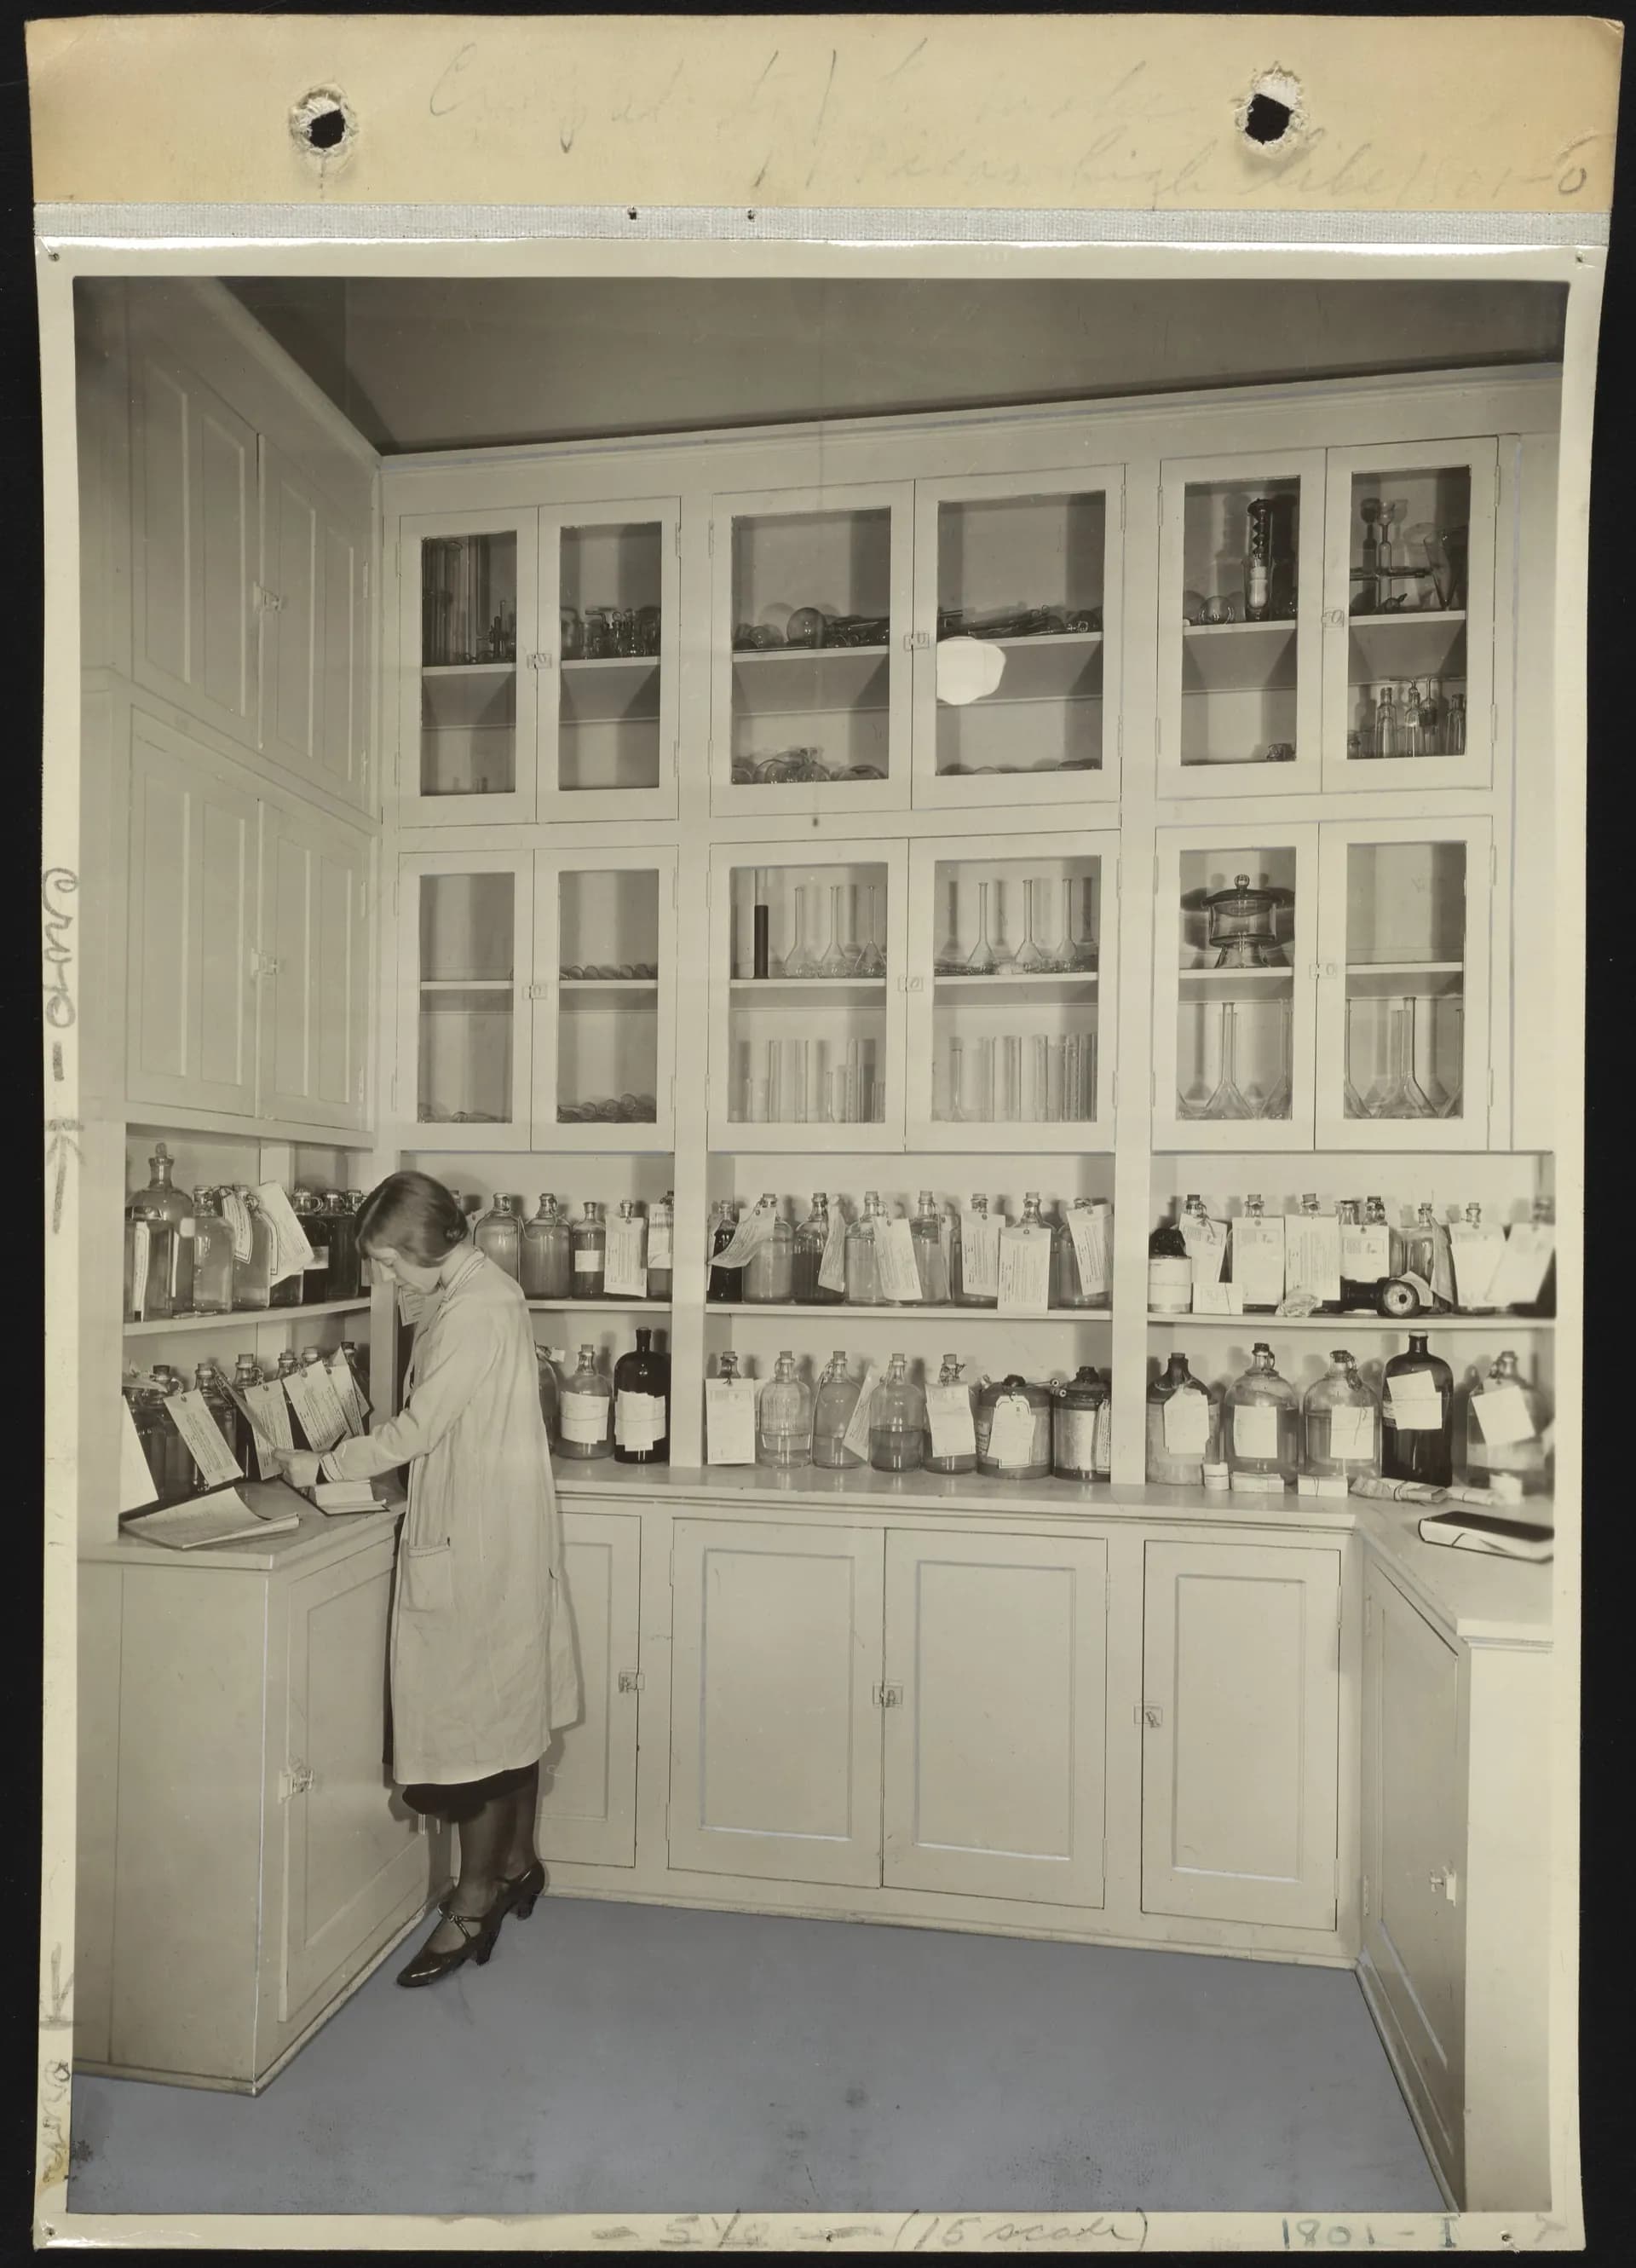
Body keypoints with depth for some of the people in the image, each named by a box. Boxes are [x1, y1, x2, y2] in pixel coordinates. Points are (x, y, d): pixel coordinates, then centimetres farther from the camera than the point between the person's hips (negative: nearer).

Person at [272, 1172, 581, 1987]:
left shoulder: (475, 1309, -20)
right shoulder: (471, 1291, 10)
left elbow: (420, 1426, -19)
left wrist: (322, 1465, -9)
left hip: (482, 1538, -10)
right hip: (496, 1528, 10)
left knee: (478, 1712, -1)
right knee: (510, 1702, 18)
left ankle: (473, 1906, 10)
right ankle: (517, 1865, 32)